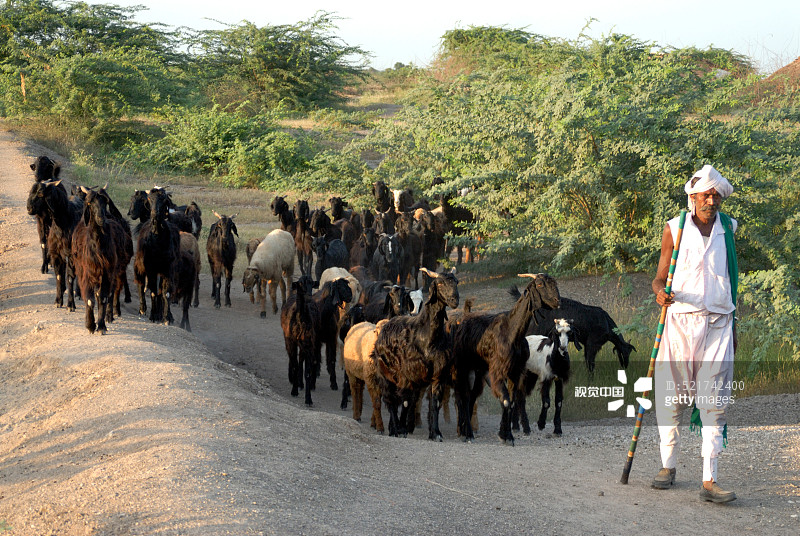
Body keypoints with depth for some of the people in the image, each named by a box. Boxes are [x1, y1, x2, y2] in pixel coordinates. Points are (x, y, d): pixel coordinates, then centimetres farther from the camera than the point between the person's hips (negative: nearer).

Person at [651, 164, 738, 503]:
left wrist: (732, 326, 19)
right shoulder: (675, 229, 3)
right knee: (670, 398, 1)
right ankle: (668, 467, 19)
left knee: (714, 402, -6)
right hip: (679, 321, -1)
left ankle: (709, 481, -9)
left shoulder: (727, 228, 10)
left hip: (717, 324, 1)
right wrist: (660, 292, -18)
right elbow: (660, 277, 6)